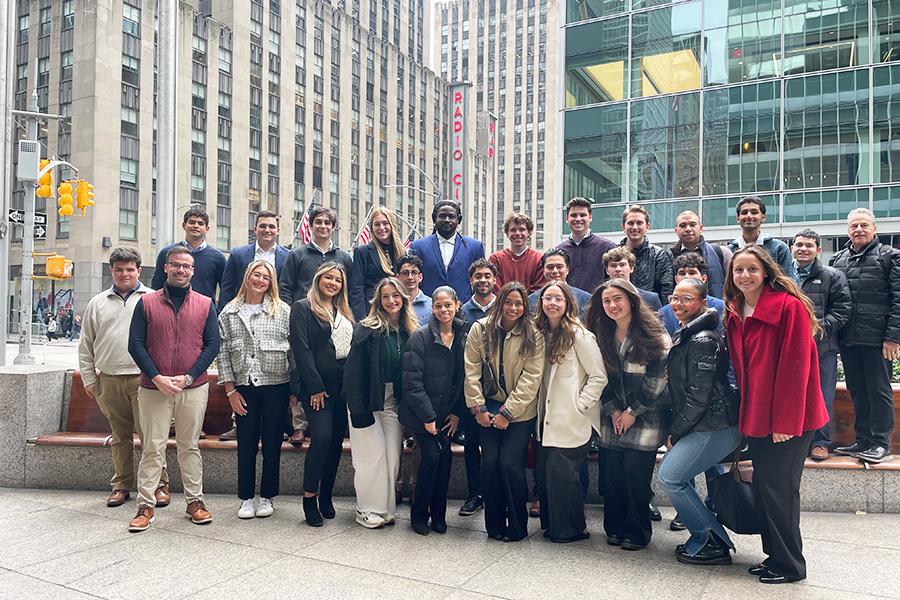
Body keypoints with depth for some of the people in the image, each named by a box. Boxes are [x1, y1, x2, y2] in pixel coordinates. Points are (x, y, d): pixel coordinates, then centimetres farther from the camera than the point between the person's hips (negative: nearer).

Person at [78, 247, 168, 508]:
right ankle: (121, 484, 23)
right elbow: (86, 346, 17)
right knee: (120, 436, 12)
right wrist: (88, 379, 12)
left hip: (143, 379, -3)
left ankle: (159, 483, 7)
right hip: (109, 380, 4)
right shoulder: (98, 303, 15)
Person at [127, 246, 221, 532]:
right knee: (153, 447, 3)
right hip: (153, 388, 0)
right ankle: (145, 505, 12)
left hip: (194, 388, 1)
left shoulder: (205, 304, 5)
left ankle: (195, 500, 20)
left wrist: (188, 377, -10)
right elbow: (135, 344, -1)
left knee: (190, 446, 10)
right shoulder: (147, 302, 3)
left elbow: (212, 345, 1)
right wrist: (157, 377, -11)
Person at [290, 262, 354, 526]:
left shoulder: (344, 313, 17)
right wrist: (315, 387, -14)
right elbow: (301, 349, -10)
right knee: (322, 438, -14)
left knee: (336, 441, 8)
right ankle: (309, 499, 1)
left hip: (343, 385, 6)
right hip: (316, 385, -6)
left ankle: (326, 497, 20)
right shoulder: (303, 308, -2)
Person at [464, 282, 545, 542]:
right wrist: (478, 408, -5)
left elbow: (531, 378, -9)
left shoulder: (534, 336, -6)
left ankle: (517, 526, 10)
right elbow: (471, 370, -1)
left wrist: (507, 413, -12)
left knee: (510, 464, -9)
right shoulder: (480, 329, -2)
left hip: (520, 411, -2)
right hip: (489, 408, 2)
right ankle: (494, 524, 15)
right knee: (490, 463, -3)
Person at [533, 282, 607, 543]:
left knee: (562, 472, -4)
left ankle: (572, 528, 15)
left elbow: (599, 377, -10)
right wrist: (540, 409, 10)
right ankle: (551, 524, 24)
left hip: (571, 421, -6)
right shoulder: (541, 333, 10)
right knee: (544, 471, 8)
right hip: (547, 418, 6)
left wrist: (579, 405, -13)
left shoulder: (579, 335, -10)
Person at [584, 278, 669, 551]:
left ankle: (637, 532, 12)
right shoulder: (602, 337, 8)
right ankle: (615, 528, 18)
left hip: (646, 418, -4)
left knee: (635, 472, -7)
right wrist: (613, 410, 0)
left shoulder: (653, 335, -8)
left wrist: (633, 412, -9)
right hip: (613, 418, 4)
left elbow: (656, 380, -10)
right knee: (612, 472, 0)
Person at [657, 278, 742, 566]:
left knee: (669, 476, -7)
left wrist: (675, 433, -11)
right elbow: (680, 388, 18)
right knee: (678, 475, 11)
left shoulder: (702, 340, -17)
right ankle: (704, 536, 24)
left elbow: (699, 396, -19)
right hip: (705, 426, 9)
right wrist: (676, 431, 12)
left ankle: (713, 542, 5)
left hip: (715, 428, -9)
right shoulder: (684, 335, 15)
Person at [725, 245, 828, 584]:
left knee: (778, 488, -1)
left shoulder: (790, 306, -14)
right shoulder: (735, 313, 8)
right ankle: (774, 555, 27)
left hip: (788, 419, -7)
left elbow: (796, 366, -18)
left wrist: (785, 422, -19)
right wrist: (747, 413, 11)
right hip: (756, 416, 7)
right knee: (762, 486, 12)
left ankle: (789, 565, 15)